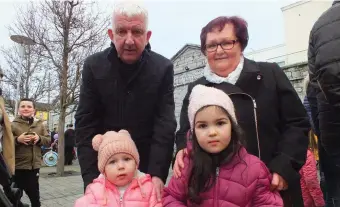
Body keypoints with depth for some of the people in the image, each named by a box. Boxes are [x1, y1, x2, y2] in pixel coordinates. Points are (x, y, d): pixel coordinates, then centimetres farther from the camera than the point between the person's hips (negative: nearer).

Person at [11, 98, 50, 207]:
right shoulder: (13, 125, -4)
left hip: (34, 165, 2)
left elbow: (48, 140, 5)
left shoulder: (39, 125, 5)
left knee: (35, 195, 14)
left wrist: (39, 138, -13)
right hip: (17, 166, -2)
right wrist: (17, 139, -21)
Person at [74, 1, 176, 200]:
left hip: (147, 166, 0)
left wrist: (157, 173, -22)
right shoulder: (94, 66, -9)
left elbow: (165, 125, -13)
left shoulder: (163, 68, -11)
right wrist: (91, 177, -16)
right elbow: (86, 124, -9)